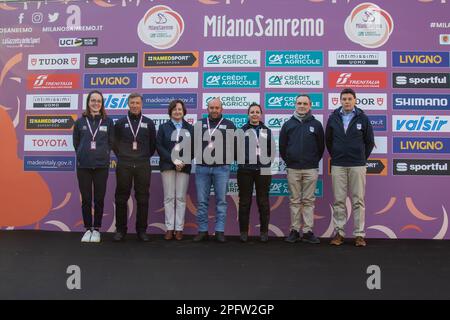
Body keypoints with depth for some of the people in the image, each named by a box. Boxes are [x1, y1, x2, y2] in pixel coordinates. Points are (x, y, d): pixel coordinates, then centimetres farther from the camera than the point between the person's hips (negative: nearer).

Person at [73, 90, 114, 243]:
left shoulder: (108, 122, 3)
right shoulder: (80, 122, 5)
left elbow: (111, 142, 9)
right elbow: (76, 143, 13)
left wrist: (103, 154, 6)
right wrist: (83, 155, 12)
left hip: (101, 166, -1)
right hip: (83, 166, 1)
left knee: (99, 199, 5)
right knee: (86, 199, 6)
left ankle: (96, 229, 17)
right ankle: (88, 229, 19)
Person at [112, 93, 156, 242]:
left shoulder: (149, 123, 7)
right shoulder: (120, 122, 6)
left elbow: (153, 144, 13)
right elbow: (114, 142, 12)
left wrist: (145, 157, 9)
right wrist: (121, 156, 8)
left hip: (143, 166, 0)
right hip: (124, 166, 0)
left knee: (142, 199, 4)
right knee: (121, 198, 4)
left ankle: (141, 230, 13)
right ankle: (120, 229, 16)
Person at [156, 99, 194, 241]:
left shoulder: (190, 128, 11)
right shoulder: (163, 127, 9)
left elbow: (193, 148, 6)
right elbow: (159, 146, 0)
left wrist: (183, 162, -9)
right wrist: (173, 160, -11)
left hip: (184, 166, 0)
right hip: (167, 165, 0)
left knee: (181, 198, 0)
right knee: (169, 197, 0)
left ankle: (179, 229, 4)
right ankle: (169, 228, 4)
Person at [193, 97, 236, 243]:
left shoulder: (229, 125, 7)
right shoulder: (200, 124, 12)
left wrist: (230, 159, -1)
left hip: (221, 168, -1)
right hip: (202, 167, 2)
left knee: (221, 200, 2)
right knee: (202, 201, 4)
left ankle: (220, 231, 9)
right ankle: (202, 231, 13)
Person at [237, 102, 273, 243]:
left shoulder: (267, 131, 13)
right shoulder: (242, 130, 8)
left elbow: (271, 151, 13)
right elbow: (236, 148, 5)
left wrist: (266, 161, 1)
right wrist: (241, 160, -4)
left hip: (263, 171, 1)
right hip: (245, 170, -1)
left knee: (263, 202, 5)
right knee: (244, 201, 4)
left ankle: (264, 231, 14)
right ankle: (244, 231, 13)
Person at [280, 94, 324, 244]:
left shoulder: (316, 124, 5)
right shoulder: (288, 124, 7)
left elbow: (321, 146, 9)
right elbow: (282, 146, 10)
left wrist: (314, 161, 7)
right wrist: (288, 161, 8)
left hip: (311, 169, -1)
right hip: (293, 169, 1)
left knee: (309, 201, 3)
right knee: (294, 201, 6)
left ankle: (308, 232, 8)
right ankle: (294, 231, 12)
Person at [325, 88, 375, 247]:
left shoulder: (362, 118, 2)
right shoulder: (333, 118, 5)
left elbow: (369, 142, 9)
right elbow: (328, 140, 14)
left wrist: (362, 158, 9)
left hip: (357, 165, -1)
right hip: (338, 165, 1)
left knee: (358, 200, 3)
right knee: (338, 200, 5)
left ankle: (359, 234, 10)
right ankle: (338, 232, 14)